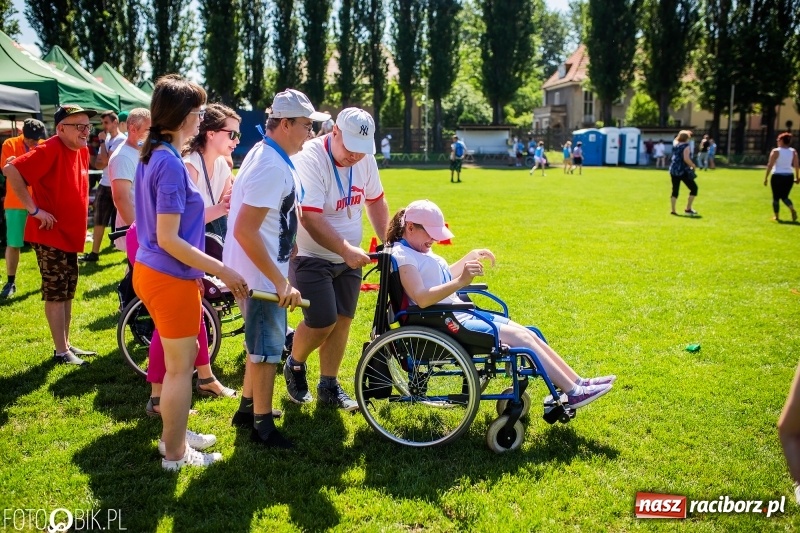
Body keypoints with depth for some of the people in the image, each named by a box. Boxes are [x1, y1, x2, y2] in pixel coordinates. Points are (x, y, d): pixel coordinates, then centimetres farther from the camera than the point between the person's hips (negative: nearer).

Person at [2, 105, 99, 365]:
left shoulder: (82, 151, 7)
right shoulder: (50, 149, -19)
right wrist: (34, 209, -23)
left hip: (71, 233, 8)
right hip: (50, 234, -8)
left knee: (67, 292, 14)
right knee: (56, 294, -1)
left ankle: (66, 344, 25)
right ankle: (61, 351, 7)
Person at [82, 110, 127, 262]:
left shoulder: (121, 139, -11)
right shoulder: (106, 139, 13)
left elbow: (105, 161, -16)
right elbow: (98, 164, 8)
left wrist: (102, 141, -6)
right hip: (104, 185, 8)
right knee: (99, 221, 10)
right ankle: (94, 253, 17)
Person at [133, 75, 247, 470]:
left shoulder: (153, 156, 8)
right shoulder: (171, 163, -21)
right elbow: (169, 239, -24)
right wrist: (221, 270, -21)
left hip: (151, 271, 10)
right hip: (171, 279, -10)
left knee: (182, 356, 23)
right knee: (181, 366, 5)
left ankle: (173, 435, 37)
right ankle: (175, 454, 19)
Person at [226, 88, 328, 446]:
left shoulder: (267, 155, 8)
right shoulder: (273, 167, -24)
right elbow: (245, 230, -30)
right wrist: (281, 282, -28)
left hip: (262, 271, 10)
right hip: (261, 274, -10)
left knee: (261, 342, 23)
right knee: (267, 349, 2)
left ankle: (248, 406, 39)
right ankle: (262, 426, 17)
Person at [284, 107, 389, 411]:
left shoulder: (365, 159, -3)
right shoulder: (309, 160, -24)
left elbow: (375, 200, 12)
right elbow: (311, 219, -29)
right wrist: (346, 249, -34)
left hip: (349, 257, 6)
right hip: (311, 257, -6)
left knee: (342, 320, 7)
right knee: (322, 323, -9)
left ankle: (329, 386, 22)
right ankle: (294, 366, 22)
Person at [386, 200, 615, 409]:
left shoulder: (418, 250, 15)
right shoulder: (402, 255, -16)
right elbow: (421, 298, -30)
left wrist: (471, 257, 29)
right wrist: (461, 281, -38)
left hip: (461, 314, 10)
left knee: (527, 334, 3)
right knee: (519, 337, -13)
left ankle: (577, 383, 6)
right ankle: (573, 393, -8)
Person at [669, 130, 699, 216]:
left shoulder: (675, 144, 9)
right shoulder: (685, 146, -10)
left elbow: (677, 139, 34)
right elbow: (686, 158, -22)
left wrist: (686, 133, 36)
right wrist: (693, 165, -9)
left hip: (673, 170, 7)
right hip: (683, 171, -7)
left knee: (675, 190, 12)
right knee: (694, 188, 4)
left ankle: (673, 210, 8)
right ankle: (688, 209, 0)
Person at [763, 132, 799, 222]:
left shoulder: (776, 151, -7)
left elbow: (770, 165, -10)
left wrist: (766, 178, -7)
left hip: (777, 176, -4)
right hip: (789, 176, 4)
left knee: (776, 197, 10)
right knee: (784, 196, 15)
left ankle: (776, 216, 13)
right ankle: (792, 210, -11)